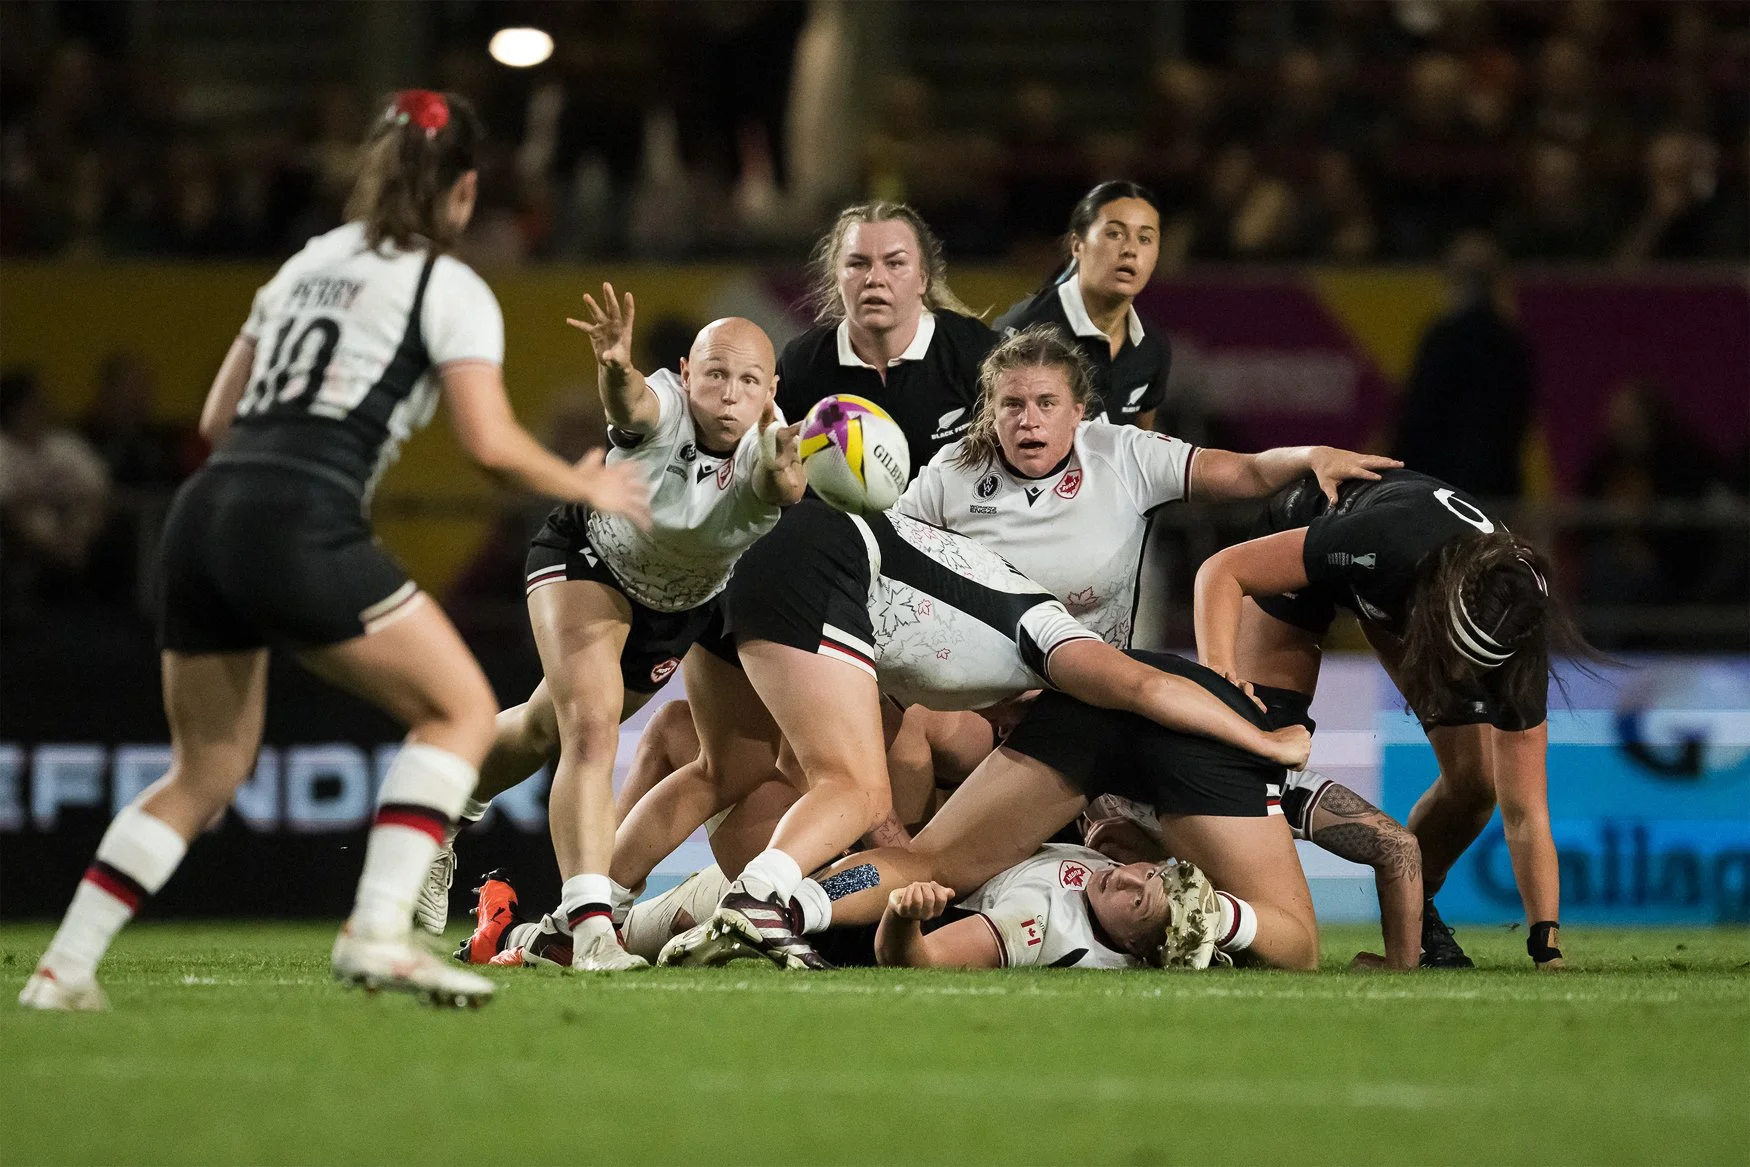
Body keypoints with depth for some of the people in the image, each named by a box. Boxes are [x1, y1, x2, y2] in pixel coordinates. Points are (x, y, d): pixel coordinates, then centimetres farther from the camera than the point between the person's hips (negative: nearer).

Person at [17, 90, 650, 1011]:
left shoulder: (308, 263, 24)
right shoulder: (448, 288, 5)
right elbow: (492, 446, -5)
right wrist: (586, 487, 12)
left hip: (201, 518, 7)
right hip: (301, 529, -7)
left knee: (208, 771, 19)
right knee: (460, 708, 5)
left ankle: (62, 970, 12)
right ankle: (378, 929, -10)